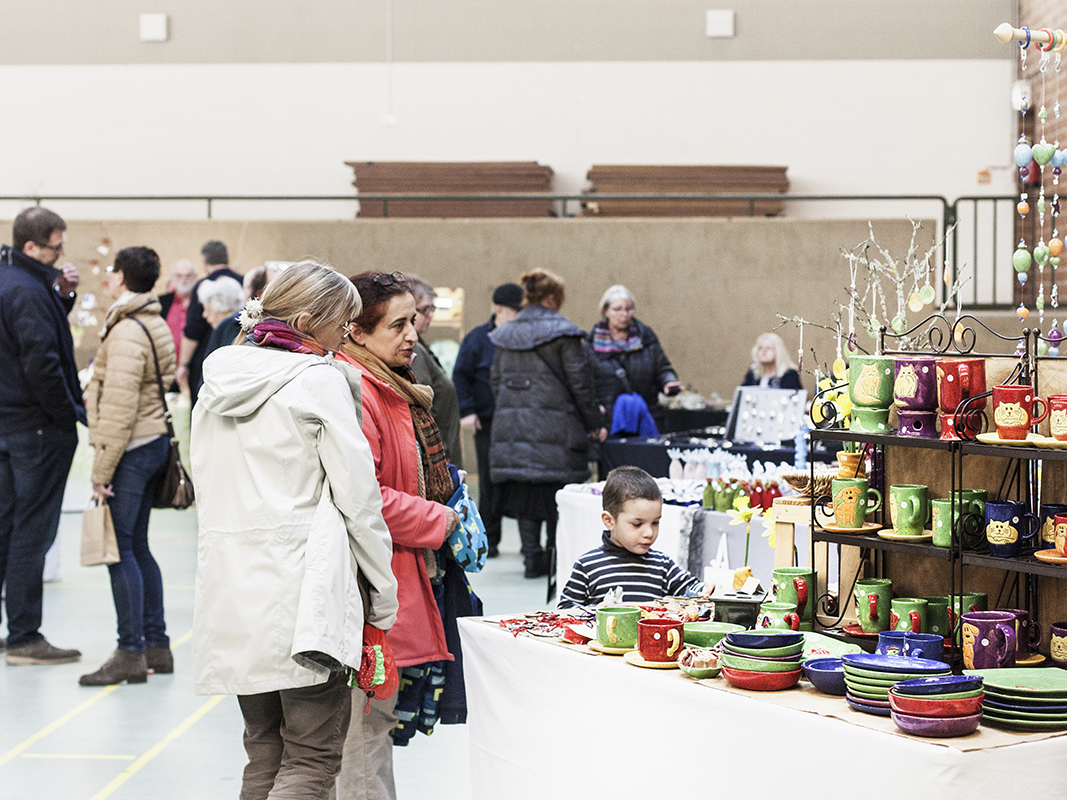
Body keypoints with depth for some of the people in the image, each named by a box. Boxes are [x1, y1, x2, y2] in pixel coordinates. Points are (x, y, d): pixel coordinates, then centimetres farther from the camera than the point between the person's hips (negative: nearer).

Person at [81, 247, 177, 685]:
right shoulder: (157, 325, 13)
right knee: (137, 547, 15)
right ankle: (156, 645, 19)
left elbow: (119, 406, -21)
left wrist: (102, 469, -18)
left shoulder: (126, 332, -16)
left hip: (131, 450, -10)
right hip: (155, 441, 10)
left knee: (120, 550, -6)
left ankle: (130, 653, -6)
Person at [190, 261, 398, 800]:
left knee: (264, 754, 15)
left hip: (230, 586, 7)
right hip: (300, 584, -7)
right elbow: (357, 494, -8)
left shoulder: (218, 379, 13)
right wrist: (383, 594, -1)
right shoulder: (322, 381, -7)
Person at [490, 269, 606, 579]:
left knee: (524, 493, 8)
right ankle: (556, 556, 5)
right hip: (555, 427, -5)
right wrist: (595, 423, 2)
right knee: (558, 495, 3)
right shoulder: (563, 333, -8)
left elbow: (497, 382, 15)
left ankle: (533, 558, 9)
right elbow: (580, 383, -7)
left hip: (512, 425, 5)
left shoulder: (504, 336, 10)